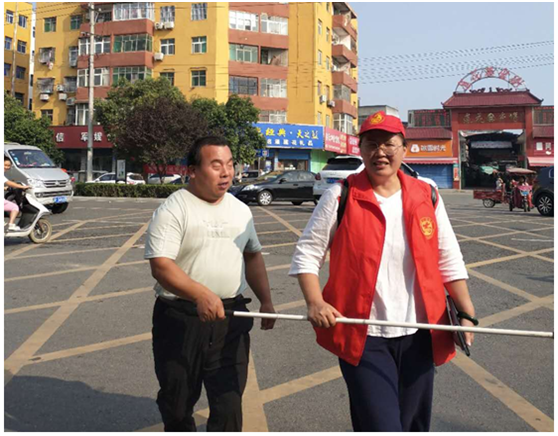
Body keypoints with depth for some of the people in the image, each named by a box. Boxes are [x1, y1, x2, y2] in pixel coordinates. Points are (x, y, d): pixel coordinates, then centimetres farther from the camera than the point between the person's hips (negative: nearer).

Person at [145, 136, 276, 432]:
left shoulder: (240, 209, 10)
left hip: (231, 318, 4)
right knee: (177, 402, 15)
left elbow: (252, 256, 20)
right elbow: (160, 265, -19)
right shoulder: (173, 210, -9)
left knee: (229, 404, 2)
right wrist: (201, 295, -32)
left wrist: (266, 301, 11)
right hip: (180, 319, -3)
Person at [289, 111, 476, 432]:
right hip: (362, 337, -3)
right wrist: (315, 302, -17)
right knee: (381, 426, -3)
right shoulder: (341, 197, -7)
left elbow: (449, 262, 8)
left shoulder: (427, 197, 2)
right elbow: (307, 253, -3)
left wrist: (466, 313, 0)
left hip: (418, 336, 4)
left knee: (414, 425, 18)